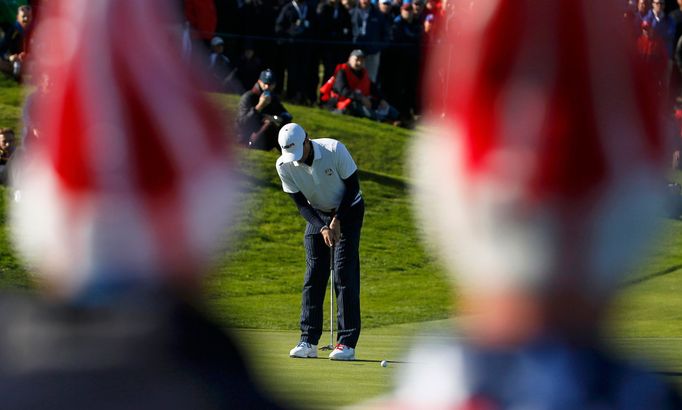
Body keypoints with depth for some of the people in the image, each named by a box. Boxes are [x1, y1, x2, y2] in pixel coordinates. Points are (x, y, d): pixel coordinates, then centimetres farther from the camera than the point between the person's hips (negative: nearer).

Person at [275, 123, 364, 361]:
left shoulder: (335, 150, -27)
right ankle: (308, 341, -1)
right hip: (317, 214, 3)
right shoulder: (284, 165, -17)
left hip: (348, 210, -3)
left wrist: (337, 221, -18)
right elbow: (300, 204, -10)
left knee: (345, 274, -12)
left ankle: (347, 342, -14)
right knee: (313, 275, -4)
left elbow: (352, 187, -15)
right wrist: (322, 228, -23)